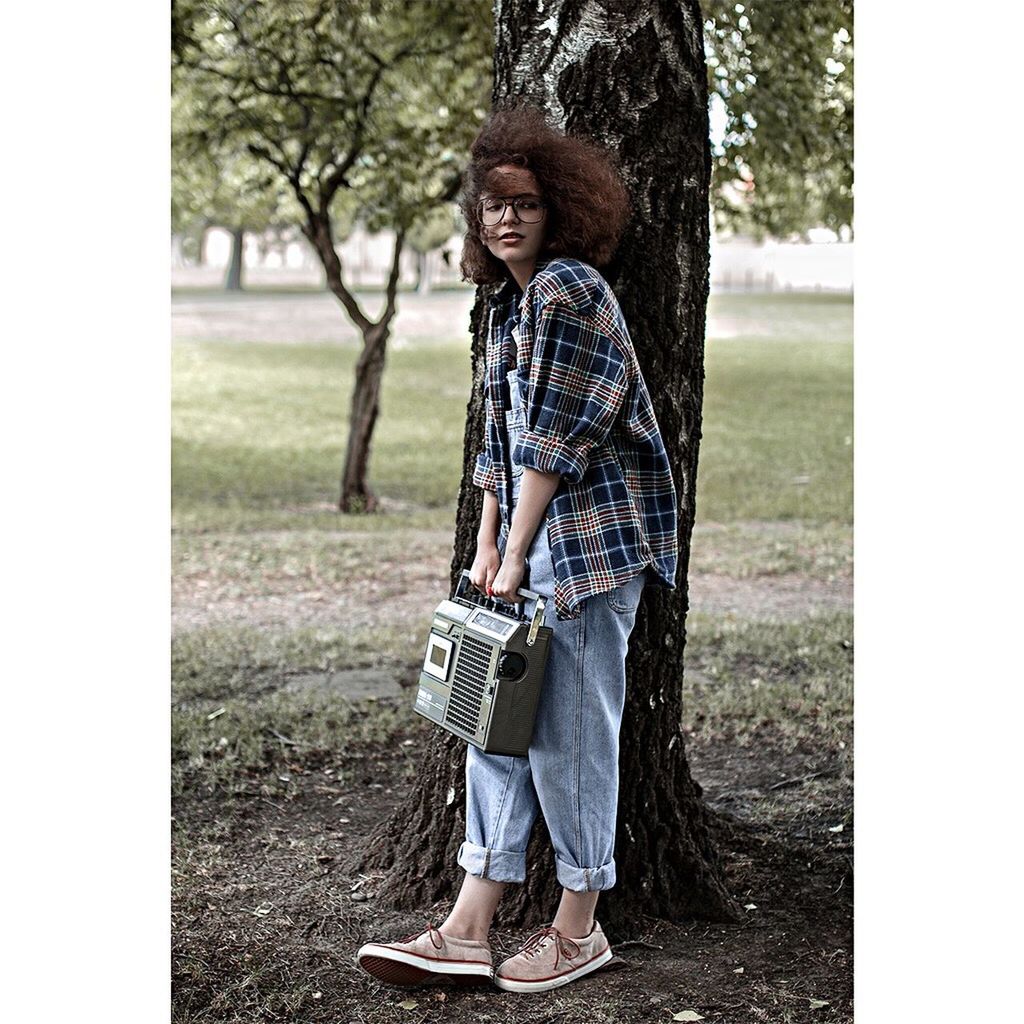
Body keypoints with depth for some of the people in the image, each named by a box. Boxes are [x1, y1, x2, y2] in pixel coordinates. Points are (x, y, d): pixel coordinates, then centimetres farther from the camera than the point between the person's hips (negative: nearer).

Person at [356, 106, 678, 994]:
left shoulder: (566, 288, -12)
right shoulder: (511, 302, 16)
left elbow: (554, 441, -16)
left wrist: (516, 559, -14)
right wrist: (486, 548, 11)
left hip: (591, 541, -9)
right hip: (531, 541, 10)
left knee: (570, 730, -2)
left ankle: (579, 930, 13)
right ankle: (470, 930, 12)